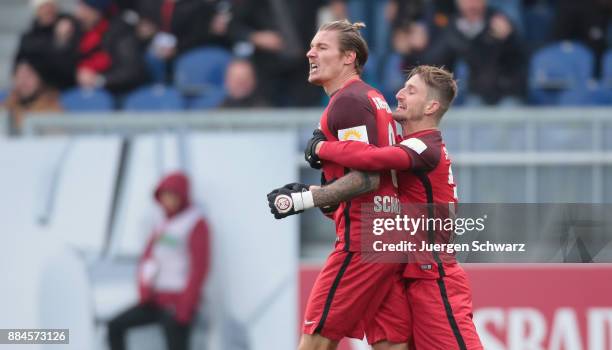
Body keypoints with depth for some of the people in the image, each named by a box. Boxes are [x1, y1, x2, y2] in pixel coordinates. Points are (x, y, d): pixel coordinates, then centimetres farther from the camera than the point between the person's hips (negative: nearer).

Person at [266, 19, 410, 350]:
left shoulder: (348, 102, -10)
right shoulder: (371, 97, 20)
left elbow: (366, 177, -18)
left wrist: (304, 199, -16)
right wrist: (311, 191, 18)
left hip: (361, 239, -10)